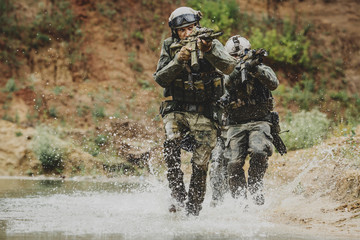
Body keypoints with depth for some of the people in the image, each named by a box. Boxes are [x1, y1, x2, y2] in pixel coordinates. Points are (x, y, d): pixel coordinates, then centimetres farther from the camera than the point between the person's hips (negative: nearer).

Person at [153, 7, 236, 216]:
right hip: (176, 110, 1)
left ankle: (193, 210, 13)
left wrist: (209, 50, -35)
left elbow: (230, 67, -19)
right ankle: (178, 196, -22)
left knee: (200, 165, -2)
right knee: (172, 142, -29)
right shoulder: (170, 47, 3)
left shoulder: (212, 44, -2)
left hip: (204, 114, -1)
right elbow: (161, 79, -5)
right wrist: (179, 60, -20)